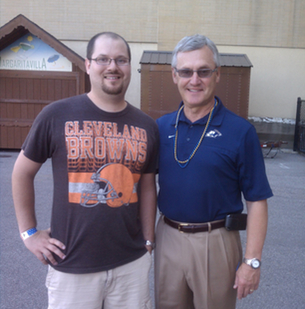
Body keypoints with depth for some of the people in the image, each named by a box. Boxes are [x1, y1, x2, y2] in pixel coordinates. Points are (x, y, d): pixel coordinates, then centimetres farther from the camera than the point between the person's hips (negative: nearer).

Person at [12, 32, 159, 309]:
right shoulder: (57, 115, -9)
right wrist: (29, 232, 1)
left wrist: (148, 240, 8)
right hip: (71, 264, -2)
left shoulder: (147, 127, 1)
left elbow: (147, 187, 8)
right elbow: (22, 173, 1)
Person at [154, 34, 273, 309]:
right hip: (167, 237, 4)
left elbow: (256, 201, -9)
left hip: (215, 242, -3)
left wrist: (252, 261, -11)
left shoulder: (240, 131, -11)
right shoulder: (161, 127, 0)